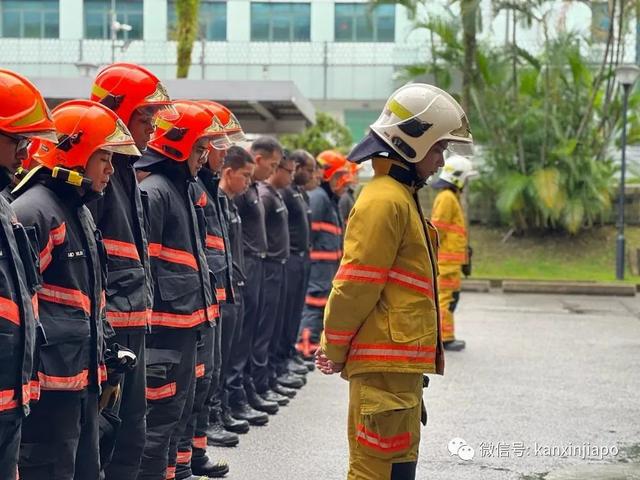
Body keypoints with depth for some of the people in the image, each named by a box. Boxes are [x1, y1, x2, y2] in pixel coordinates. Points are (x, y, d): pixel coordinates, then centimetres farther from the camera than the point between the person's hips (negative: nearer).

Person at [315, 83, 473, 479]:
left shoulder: (401, 198, 19)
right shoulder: (386, 201, -15)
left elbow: (357, 285, 20)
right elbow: (355, 286, -17)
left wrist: (335, 346, 17)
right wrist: (335, 351, -7)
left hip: (400, 364, 10)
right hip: (387, 364, -10)